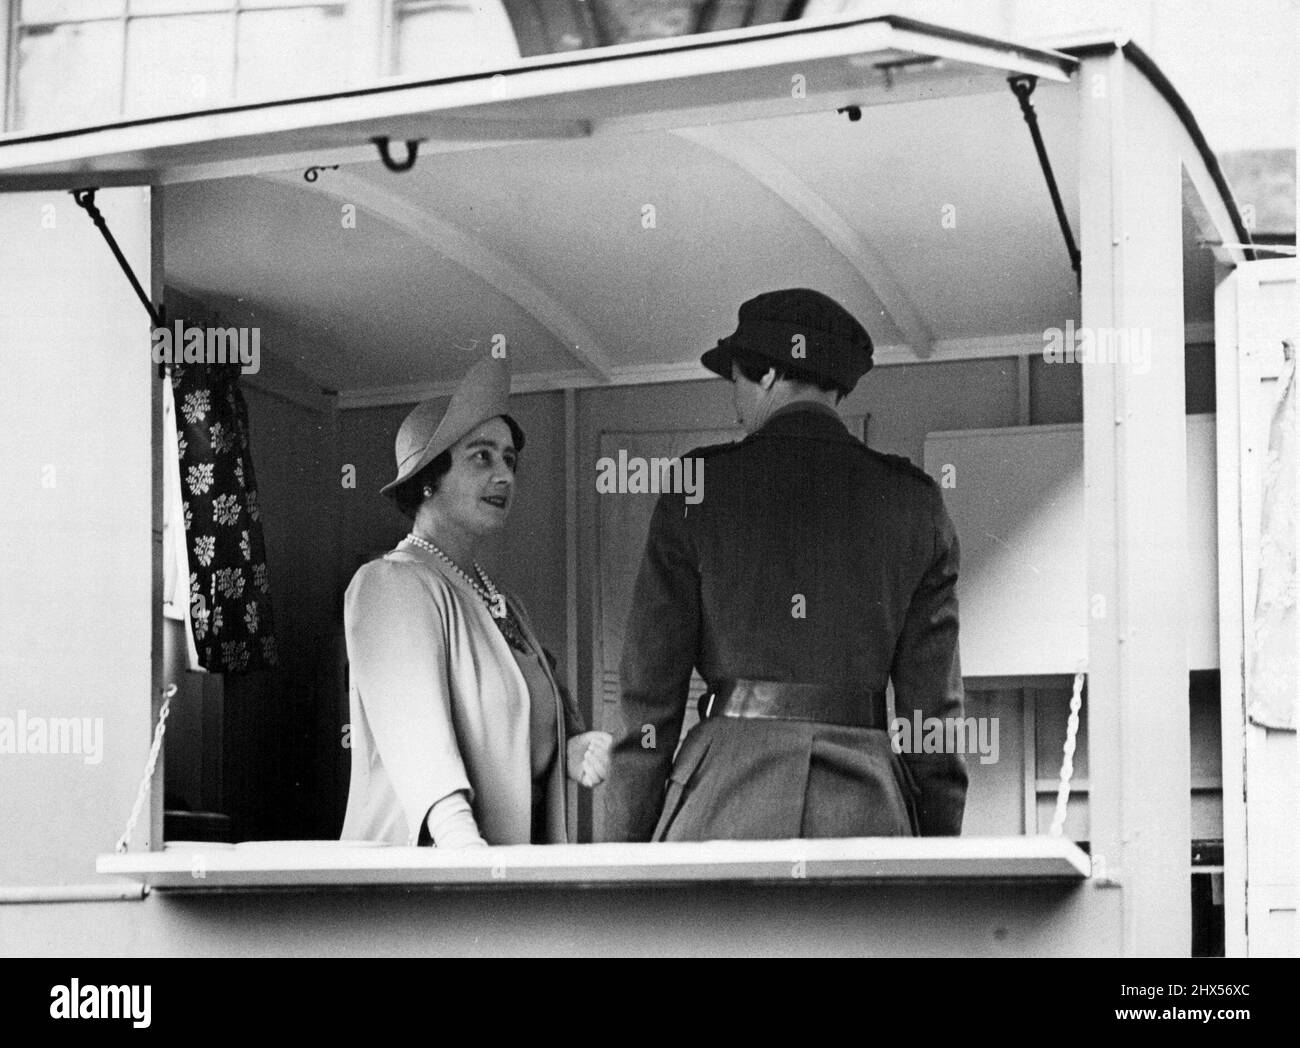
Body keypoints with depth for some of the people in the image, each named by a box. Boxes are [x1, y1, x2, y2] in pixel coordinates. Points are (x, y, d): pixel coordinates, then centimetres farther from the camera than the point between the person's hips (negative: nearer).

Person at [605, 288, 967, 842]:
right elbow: (934, 701, 8)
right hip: (865, 804, 2)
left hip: (727, 786, -2)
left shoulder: (701, 487, 5)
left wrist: (625, 855, 5)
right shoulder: (913, 500, 9)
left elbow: (650, 691, 3)